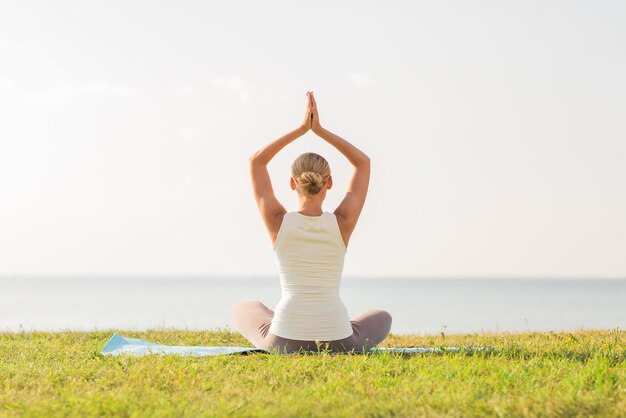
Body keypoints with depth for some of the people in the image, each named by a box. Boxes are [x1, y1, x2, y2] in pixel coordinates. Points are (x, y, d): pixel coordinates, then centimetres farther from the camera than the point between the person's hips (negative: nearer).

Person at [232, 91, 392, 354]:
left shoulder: (278, 222, -6)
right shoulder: (343, 222, -5)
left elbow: (256, 162, 10)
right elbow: (363, 163, 10)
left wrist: (301, 129, 11)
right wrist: (320, 130, 9)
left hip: (286, 342, 0)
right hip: (338, 343, 0)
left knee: (243, 309, 35)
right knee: (382, 318, 36)